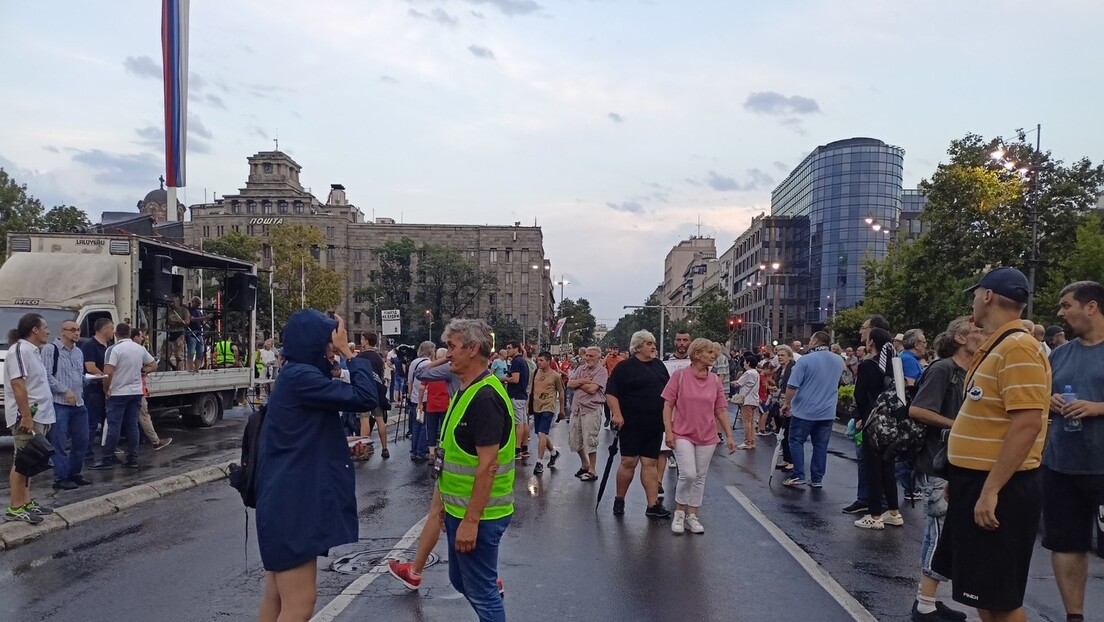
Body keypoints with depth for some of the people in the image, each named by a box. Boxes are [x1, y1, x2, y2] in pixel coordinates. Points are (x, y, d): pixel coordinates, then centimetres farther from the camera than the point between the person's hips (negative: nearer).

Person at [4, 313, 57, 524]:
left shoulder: (32, 351, 17)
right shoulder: (20, 350, -14)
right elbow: (18, 384, -21)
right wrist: (26, 416, -25)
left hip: (38, 415, 10)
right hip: (27, 417, -10)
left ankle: (26, 502, 20)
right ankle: (15, 508, -4)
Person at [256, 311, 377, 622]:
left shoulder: (295, 375, 12)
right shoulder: (300, 377, -19)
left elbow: (338, 394, 21)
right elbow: (365, 398, -22)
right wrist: (347, 352, -14)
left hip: (287, 499, 11)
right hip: (293, 503, -11)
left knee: (277, 597, 19)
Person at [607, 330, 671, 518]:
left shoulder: (659, 365, 12)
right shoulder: (625, 367, -6)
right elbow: (611, 393, -10)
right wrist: (617, 414, -21)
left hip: (655, 424, 5)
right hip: (631, 423, -5)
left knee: (649, 463, 7)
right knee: (629, 462, -2)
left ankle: (653, 505, 8)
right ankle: (619, 500, 16)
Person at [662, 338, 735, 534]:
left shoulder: (715, 381, 2)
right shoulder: (680, 375, -8)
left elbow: (721, 410, 7)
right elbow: (668, 404, -6)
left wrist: (729, 436, 3)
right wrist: (668, 431, -12)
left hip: (707, 437, 4)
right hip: (683, 434, -4)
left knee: (700, 477, 9)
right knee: (688, 474, -13)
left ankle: (692, 516, 23)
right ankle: (679, 512, 10)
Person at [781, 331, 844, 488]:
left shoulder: (806, 360, -14)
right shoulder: (839, 361, 6)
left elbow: (792, 386, -15)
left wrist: (786, 403, -3)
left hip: (805, 410, -5)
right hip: (827, 412, 5)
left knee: (796, 441, 7)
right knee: (821, 445, 10)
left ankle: (798, 476, 3)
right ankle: (817, 479, 12)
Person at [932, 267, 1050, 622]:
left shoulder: (1018, 347, -19)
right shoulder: (996, 348, 13)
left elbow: (1027, 424, -26)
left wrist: (991, 490, -26)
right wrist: (960, 478, 21)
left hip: (999, 490, -10)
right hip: (977, 482, 10)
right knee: (979, 589, 18)